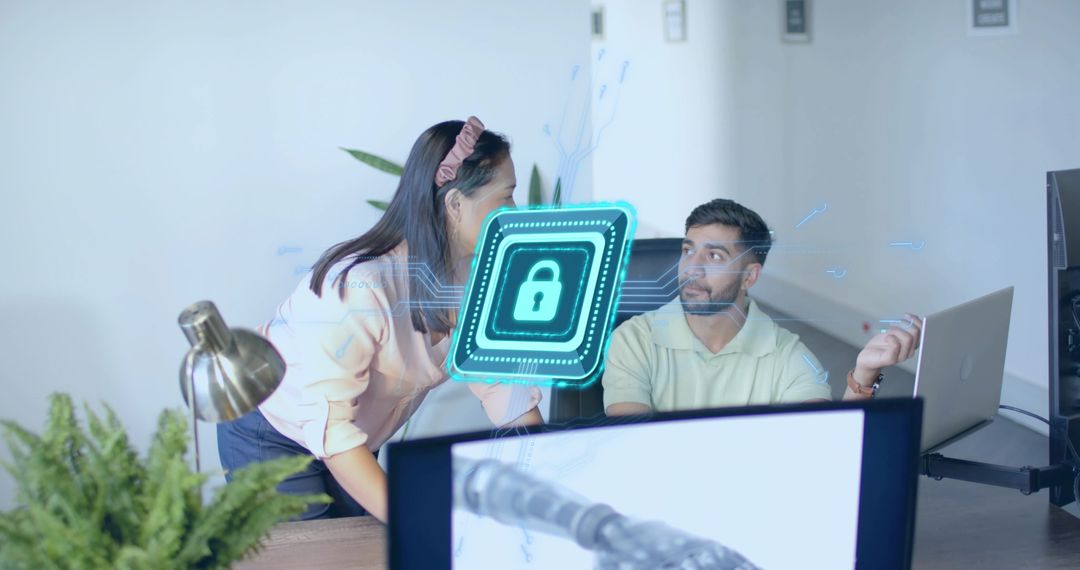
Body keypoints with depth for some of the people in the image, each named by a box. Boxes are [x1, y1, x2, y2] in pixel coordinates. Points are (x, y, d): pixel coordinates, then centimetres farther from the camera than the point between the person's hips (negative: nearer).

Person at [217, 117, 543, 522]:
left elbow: (502, 384, -9)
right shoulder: (362, 285, -35)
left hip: (353, 443, 7)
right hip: (271, 438, -6)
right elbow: (327, 422, -37)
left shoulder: (476, 275, -12)